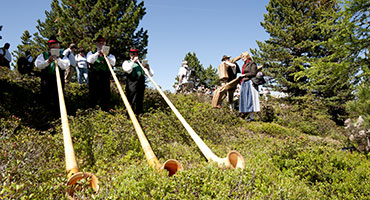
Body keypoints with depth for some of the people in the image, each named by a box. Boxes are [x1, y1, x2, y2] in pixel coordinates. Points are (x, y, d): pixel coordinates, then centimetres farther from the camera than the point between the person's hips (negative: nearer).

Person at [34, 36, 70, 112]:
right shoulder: (43, 55, 12)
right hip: (46, 81, 1)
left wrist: (57, 59, -18)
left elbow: (65, 66, -8)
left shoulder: (62, 57, 9)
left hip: (58, 82, -1)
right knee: (45, 100, 7)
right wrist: (47, 61, -18)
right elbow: (37, 65, -4)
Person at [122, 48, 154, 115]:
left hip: (141, 85, 4)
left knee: (140, 103, 6)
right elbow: (127, 70, -11)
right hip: (132, 85, -4)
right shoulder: (127, 62, 14)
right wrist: (133, 61, -7)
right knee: (131, 103, -10)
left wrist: (148, 68, -5)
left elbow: (151, 74, 14)